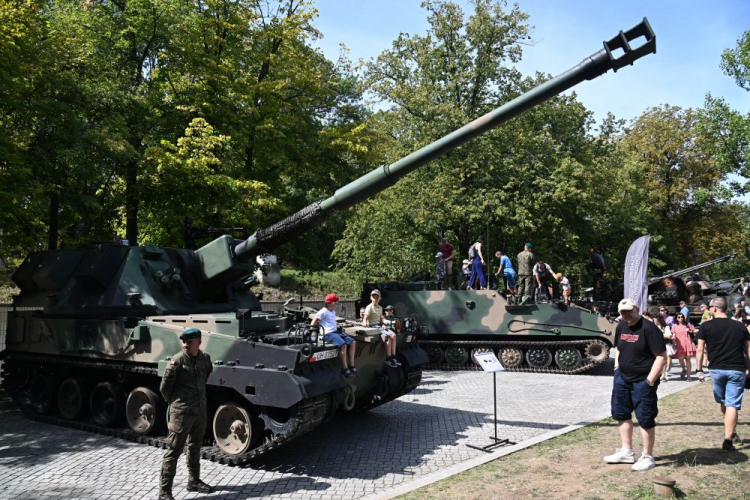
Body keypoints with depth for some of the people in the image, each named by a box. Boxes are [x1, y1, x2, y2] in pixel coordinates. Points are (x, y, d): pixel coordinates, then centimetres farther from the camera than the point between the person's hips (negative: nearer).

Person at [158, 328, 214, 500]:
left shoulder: (205, 358, -1)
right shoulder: (177, 361, -17)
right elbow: (164, 387, -8)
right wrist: (174, 402, 4)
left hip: (201, 410, 6)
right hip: (181, 413, -6)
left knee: (195, 448, 20)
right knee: (174, 451, -1)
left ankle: (194, 481, 35)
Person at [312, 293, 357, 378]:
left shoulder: (333, 312, 23)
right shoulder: (323, 312, -6)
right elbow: (313, 324, -7)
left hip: (336, 332, 10)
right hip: (328, 334, -10)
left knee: (352, 342, -5)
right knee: (343, 344, -31)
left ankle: (351, 366, -4)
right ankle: (344, 369, -25)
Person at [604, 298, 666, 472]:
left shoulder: (648, 328, -18)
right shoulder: (621, 327, 5)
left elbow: (661, 356, -19)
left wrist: (650, 380, -20)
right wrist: (616, 368, 10)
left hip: (642, 381, -8)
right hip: (622, 378, 8)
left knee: (645, 419, 2)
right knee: (621, 414, 16)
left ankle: (647, 457, 18)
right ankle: (626, 452, 31)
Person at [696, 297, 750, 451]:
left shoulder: (706, 326, -3)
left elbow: (700, 350, -4)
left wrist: (699, 370, 3)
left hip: (717, 369, 0)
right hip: (737, 370, 0)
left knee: (723, 402, 21)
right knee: (732, 405, 0)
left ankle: (731, 432, 33)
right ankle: (728, 440, -6)